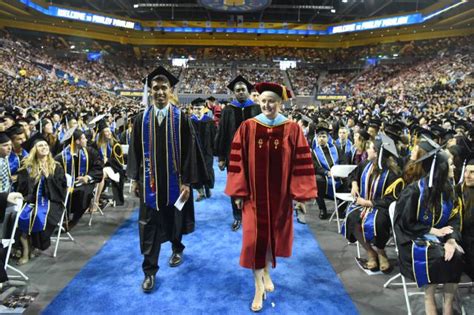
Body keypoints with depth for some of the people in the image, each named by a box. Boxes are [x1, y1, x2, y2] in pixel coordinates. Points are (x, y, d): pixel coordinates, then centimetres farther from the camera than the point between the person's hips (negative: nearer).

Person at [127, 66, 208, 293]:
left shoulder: (181, 119, -8)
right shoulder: (141, 119, 0)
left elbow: (188, 151, -9)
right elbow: (135, 150, 5)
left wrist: (187, 181, -12)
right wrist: (135, 178, 3)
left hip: (174, 180, -1)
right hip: (150, 180, 1)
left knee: (174, 218, 18)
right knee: (149, 225, 4)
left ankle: (177, 248, 46)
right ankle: (149, 270, 16)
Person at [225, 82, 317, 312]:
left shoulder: (292, 129, -4)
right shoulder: (248, 127, -5)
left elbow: (301, 162, -3)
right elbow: (238, 160, -4)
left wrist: (301, 193, -6)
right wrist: (238, 192, -6)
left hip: (280, 194, 1)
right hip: (254, 194, -1)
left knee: (274, 235, 16)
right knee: (255, 239, 2)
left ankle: (267, 272, 43)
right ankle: (258, 288, 18)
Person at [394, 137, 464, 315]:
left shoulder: (448, 189, 2)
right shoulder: (414, 191, -16)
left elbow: (455, 220, 1)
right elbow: (406, 224, -13)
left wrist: (452, 239, -18)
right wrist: (434, 231, -16)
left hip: (440, 236, 5)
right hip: (414, 238, -5)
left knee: (457, 254, -24)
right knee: (434, 257, -32)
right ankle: (429, 299, -12)